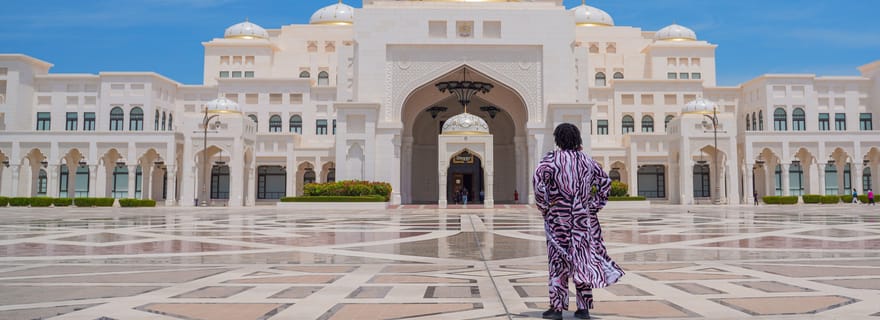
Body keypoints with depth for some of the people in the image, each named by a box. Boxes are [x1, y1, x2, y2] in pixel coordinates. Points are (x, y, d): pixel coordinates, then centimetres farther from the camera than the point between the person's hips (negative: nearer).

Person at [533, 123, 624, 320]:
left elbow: (538, 178, -22)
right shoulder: (586, 161, 9)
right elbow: (605, 183, 13)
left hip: (559, 217, -4)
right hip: (584, 218, 4)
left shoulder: (553, 158, -6)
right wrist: (594, 207, 13)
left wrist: (543, 205, -12)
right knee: (583, 260, 9)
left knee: (558, 261, 3)